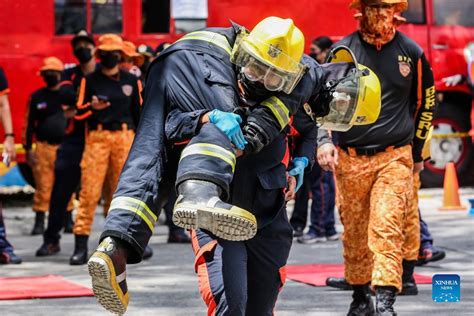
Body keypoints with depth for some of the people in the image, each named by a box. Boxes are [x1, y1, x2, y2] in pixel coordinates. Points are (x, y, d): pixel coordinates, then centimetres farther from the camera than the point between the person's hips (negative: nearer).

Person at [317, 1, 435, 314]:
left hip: (395, 158, -1)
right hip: (349, 159, 2)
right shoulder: (342, 51, 2)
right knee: (354, 233, 9)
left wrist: (416, 152, 19)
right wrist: (323, 139, -9)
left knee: (387, 229, -15)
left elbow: (426, 102, 16)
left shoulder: (410, 52, 3)